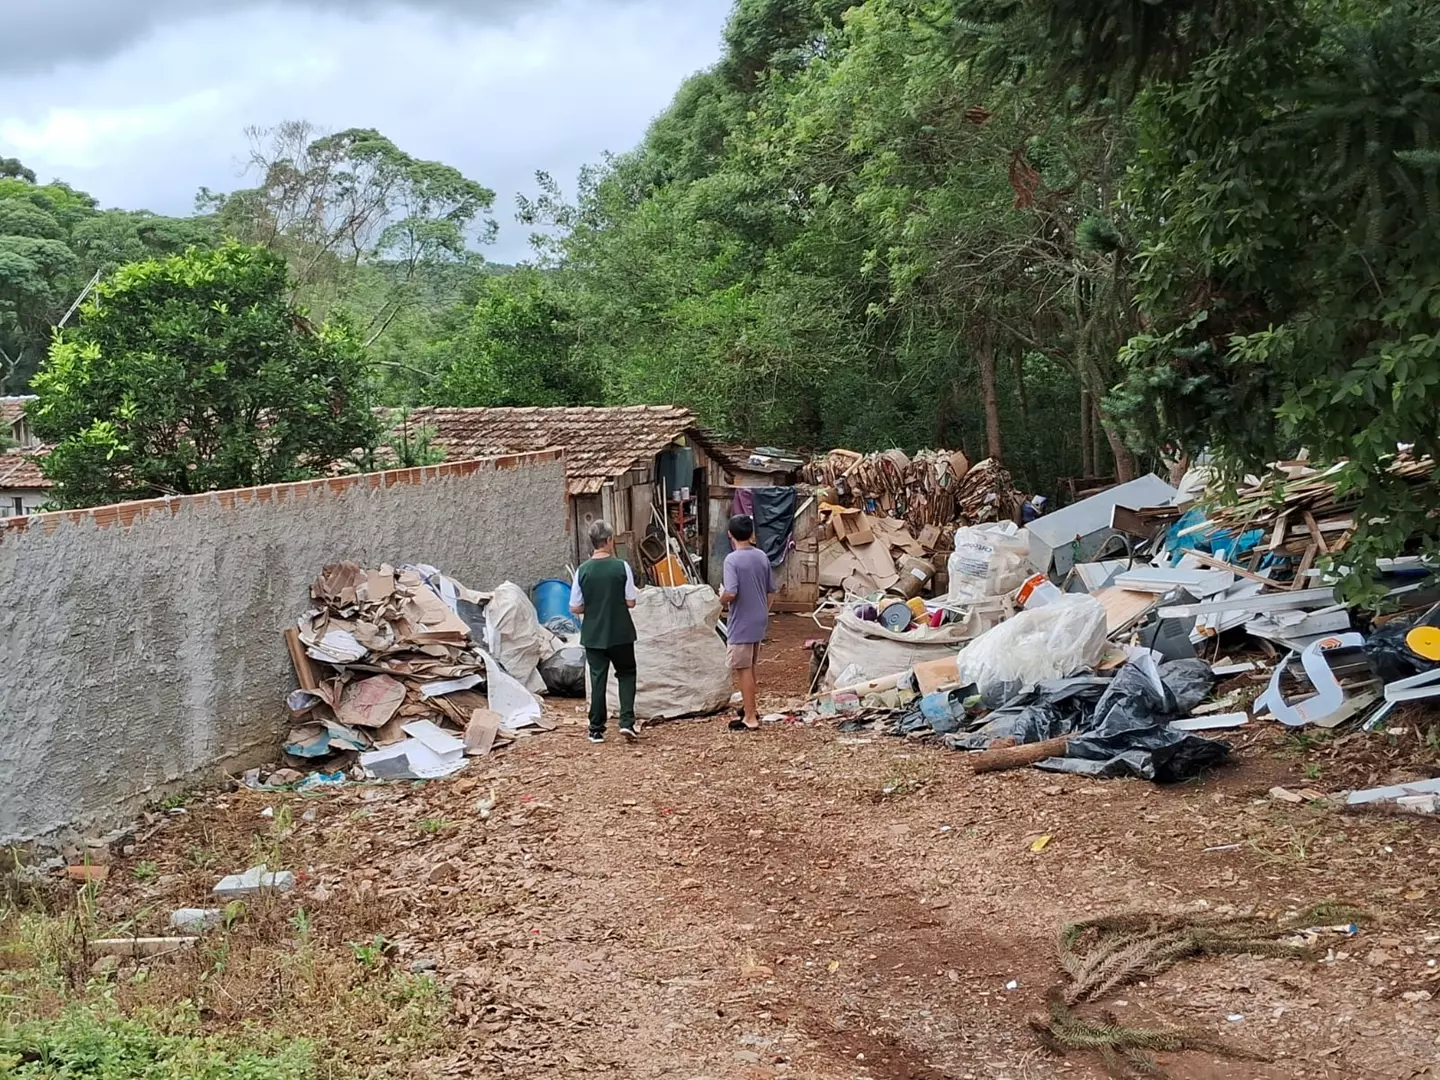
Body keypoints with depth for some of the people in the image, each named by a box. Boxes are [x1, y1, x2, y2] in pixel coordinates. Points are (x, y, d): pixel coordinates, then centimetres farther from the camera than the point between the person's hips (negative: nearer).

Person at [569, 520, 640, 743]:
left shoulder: (583, 570, -6)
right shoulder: (621, 566, -10)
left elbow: (575, 608, -3)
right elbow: (631, 602, -7)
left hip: (593, 635, 1)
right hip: (620, 633, -1)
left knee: (597, 679, 9)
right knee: (626, 674, 15)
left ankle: (597, 730, 12)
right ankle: (627, 721, 1)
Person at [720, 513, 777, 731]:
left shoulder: (732, 559, -17)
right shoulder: (762, 557, 4)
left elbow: (731, 593, -27)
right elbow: (771, 591, 11)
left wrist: (722, 601, -5)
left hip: (741, 623, -7)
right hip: (759, 622, 7)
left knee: (743, 669, -1)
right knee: (750, 667, 20)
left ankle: (750, 717, 0)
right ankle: (750, 710, 30)